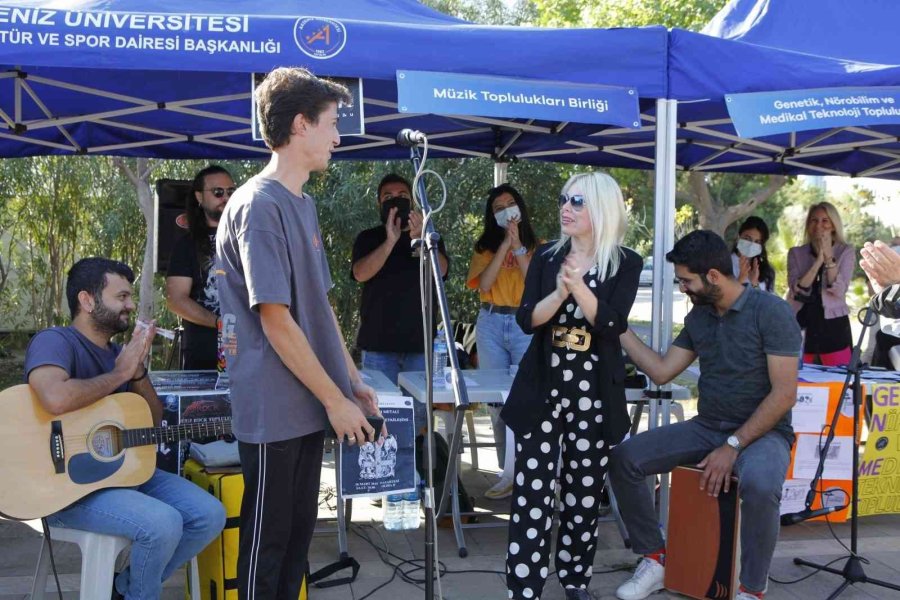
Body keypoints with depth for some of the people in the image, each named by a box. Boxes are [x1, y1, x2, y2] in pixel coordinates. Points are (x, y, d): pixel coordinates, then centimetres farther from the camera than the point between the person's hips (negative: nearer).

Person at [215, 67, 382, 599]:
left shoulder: (303, 203, 12)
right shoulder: (259, 205, -17)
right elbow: (276, 320, -20)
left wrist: (353, 380, 13)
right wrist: (336, 400, -16)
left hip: (309, 406, 9)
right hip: (276, 411, -9)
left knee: (299, 534, 17)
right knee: (267, 542, 5)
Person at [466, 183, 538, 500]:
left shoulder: (535, 246, 7)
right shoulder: (485, 247, 10)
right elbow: (484, 284, -7)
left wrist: (518, 247, -11)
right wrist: (504, 244, -8)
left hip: (526, 325, -2)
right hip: (491, 325, 2)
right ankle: (509, 472, 12)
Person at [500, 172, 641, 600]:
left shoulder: (625, 263, 0)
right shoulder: (546, 255, 6)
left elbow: (612, 325, -12)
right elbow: (527, 320, -2)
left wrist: (578, 285, -22)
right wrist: (560, 292, -18)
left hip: (595, 392, 0)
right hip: (542, 386, 1)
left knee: (584, 490, 9)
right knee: (533, 490, -5)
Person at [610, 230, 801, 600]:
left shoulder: (771, 311, -14)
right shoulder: (697, 317, 6)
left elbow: (784, 394, -18)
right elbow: (661, 372, 6)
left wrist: (733, 446, -23)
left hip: (762, 432, -6)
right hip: (706, 427, 6)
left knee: (759, 485, -39)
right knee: (624, 458, -11)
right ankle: (655, 560, 4)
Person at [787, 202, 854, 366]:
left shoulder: (846, 252, 1)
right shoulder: (796, 253, 4)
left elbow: (839, 291, -11)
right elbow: (797, 290, -10)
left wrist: (829, 257, -18)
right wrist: (818, 260, -19)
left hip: (834, 326, -1)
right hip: (801, 325, 1)